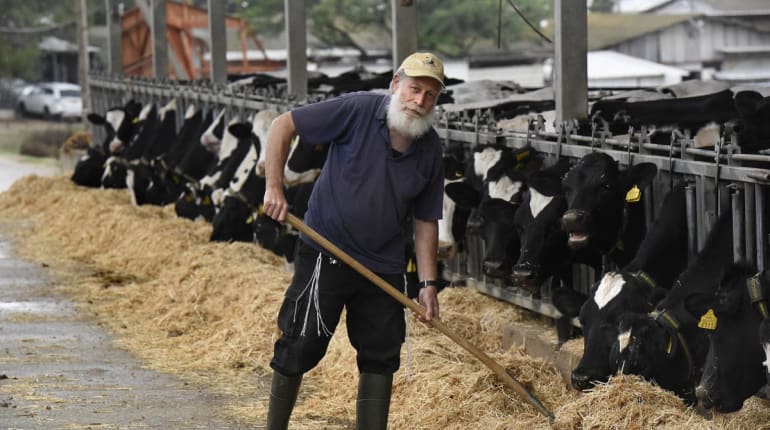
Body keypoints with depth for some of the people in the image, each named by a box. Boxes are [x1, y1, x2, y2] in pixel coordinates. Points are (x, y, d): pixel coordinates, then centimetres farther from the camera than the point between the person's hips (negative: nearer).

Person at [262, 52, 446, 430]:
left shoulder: (430, 150, 1)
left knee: (381, 357, 6)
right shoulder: (357, 111, -14)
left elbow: (425, 220, 9)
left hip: (384, 267, 4)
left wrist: (428, 282, 3)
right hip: (325, 254, -4)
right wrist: (274, 188, -15)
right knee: (299, 349, -2)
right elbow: (282, 126, -8)